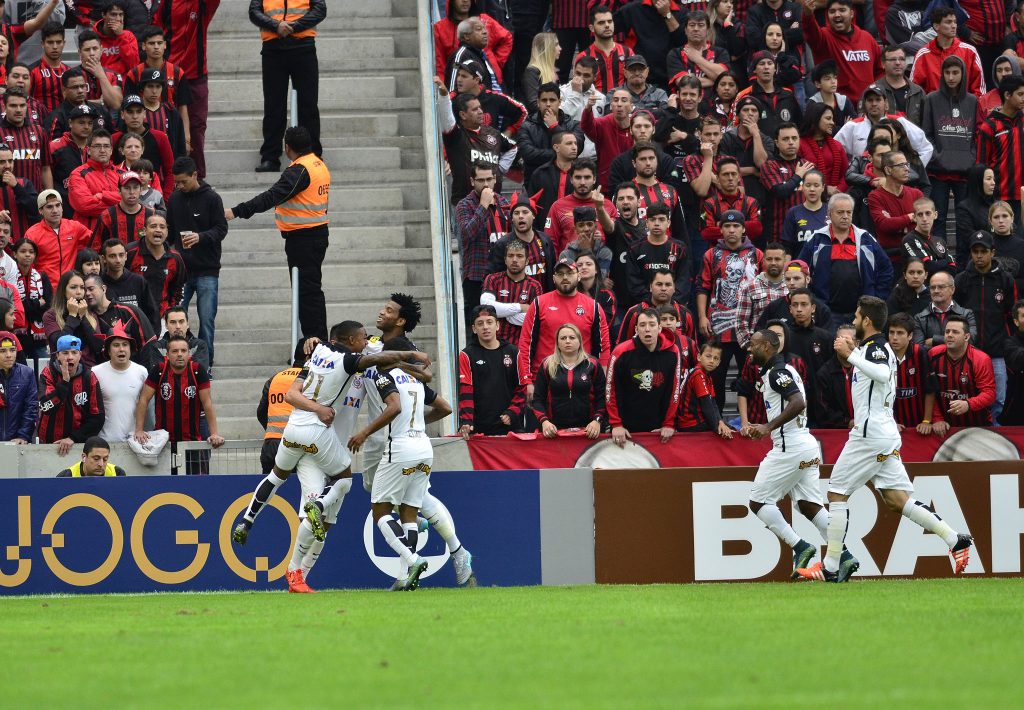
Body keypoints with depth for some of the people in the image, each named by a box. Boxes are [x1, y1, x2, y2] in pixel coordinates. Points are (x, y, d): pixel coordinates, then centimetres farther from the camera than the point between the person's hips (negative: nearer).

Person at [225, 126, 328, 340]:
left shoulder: (299, 171, -20)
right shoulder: (319, 166, 10)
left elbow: (272, 197, -28)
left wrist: (237, 211, -30)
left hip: (302, 238, -10)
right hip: (319, 233, 10)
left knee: (306, 291, -7)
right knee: (312, 289, 17)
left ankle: (313, 340, -8)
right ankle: (321, 339, 22)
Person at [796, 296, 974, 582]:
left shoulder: (876, 347, -11)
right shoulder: (880, 347, 20)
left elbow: (883, 373, -34)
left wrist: (850, 354, -29)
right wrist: (853, 352, 34)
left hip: (870, 434, -10)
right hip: (886, 434, 10)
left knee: (836, 493, -4)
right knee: (897, 499, 5)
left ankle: (831, 566, -5)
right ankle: (955, 540, -2)